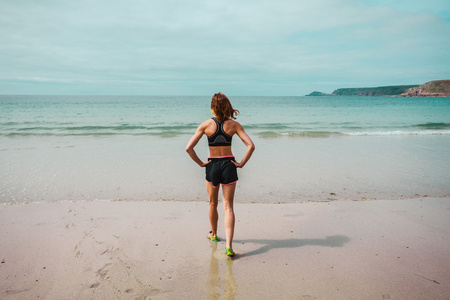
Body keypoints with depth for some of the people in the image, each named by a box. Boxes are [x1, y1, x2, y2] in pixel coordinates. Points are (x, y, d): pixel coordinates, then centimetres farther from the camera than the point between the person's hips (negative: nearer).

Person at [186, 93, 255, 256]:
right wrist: (241, 163, -4)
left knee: (212, 204, 21)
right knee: (228, 207, 2)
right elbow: (251, 146, -11)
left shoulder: (206, 125, -7)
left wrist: (201, 163, -2)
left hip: (212, 165, 0)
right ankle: (229, 246, -7)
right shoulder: (234, 124, -4)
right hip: (229, 165, 0)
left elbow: (189, 148, -11)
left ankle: (213, 234, 41)